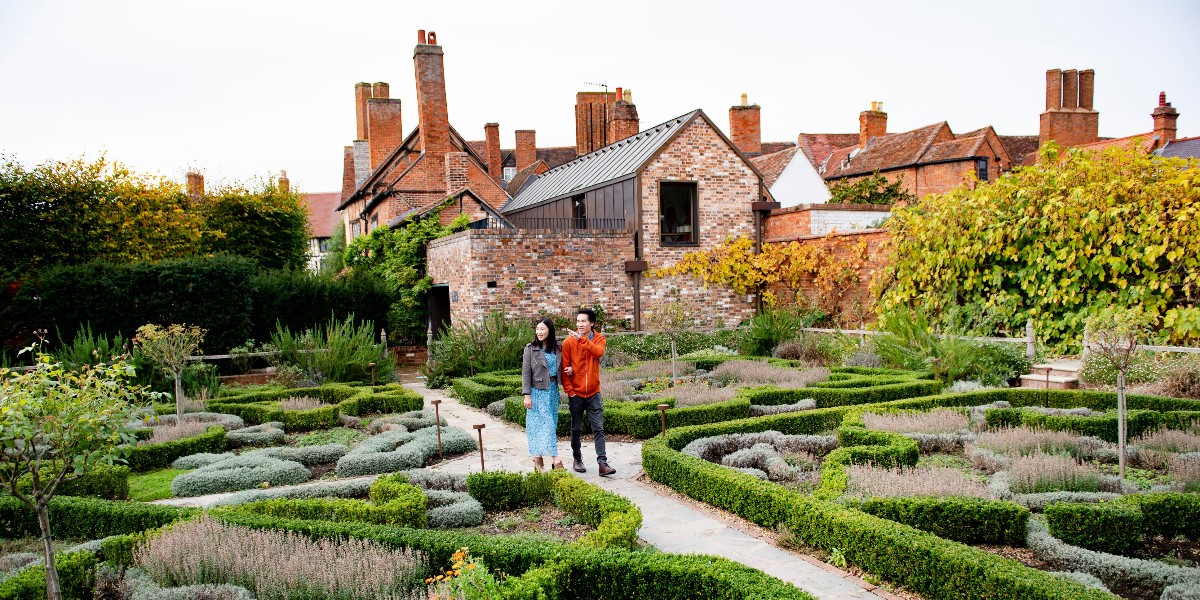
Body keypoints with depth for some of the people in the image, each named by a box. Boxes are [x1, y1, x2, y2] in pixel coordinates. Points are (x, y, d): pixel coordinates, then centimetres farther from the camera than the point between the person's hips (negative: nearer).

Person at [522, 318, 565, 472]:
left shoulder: (557, 348, 7)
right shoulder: (530, 348, -5)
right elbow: (526, 372, -7)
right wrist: (527, 395, -13)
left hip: (553, 390, 5)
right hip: (538, 391, -5)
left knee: (552, 423, 6)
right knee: (546, 423, -8)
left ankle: (538, 459, 14)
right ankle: (555, 459, -11)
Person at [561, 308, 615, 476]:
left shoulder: (599, 339, 1)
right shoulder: (569, 342, -4)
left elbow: (598, 352, -23)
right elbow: (564, 368, -2)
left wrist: (582, 339, -30)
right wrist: (569, 390, -8)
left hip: (593, 393, 1)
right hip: (576, 394, -1)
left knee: (599, 429, -3)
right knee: (576, 429, 10)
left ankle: (603, 463, -4)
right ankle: (578, 459, 25)